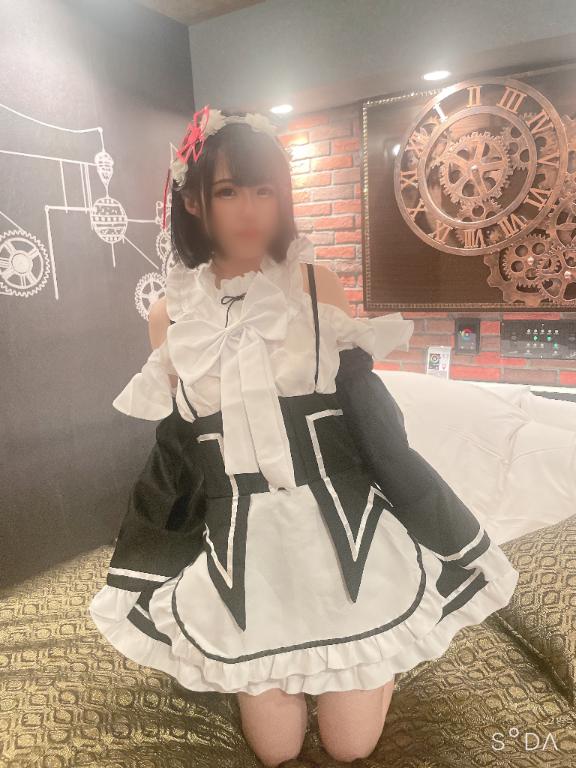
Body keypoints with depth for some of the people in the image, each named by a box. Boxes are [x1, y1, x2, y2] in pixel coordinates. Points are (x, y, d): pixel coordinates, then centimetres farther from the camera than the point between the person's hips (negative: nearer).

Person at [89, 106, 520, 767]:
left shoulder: (317, 286, -2)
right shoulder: (171, 315, 3)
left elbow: (366, 405, 2)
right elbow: (176, 445, 10)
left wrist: (421, 516, 4)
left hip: (338, 525, -1)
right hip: (239, 541, 2)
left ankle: (376, 659, 37)